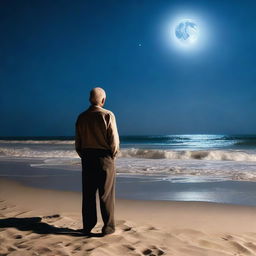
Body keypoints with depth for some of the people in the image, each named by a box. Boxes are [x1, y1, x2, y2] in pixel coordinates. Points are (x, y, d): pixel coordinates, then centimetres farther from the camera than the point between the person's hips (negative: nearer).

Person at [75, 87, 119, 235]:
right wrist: (113, 156, 3)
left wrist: (84, 156, 16)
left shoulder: (81, 117, 4)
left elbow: (78, 141, 7)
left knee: (88, 194, 10)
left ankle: (87, 227, 16)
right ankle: (108, 227, 8)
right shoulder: (108, 115, -9)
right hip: (105, 157, -4)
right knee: (106, 194, 4)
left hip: (87, 158, 4)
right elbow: (114, 140, -11)